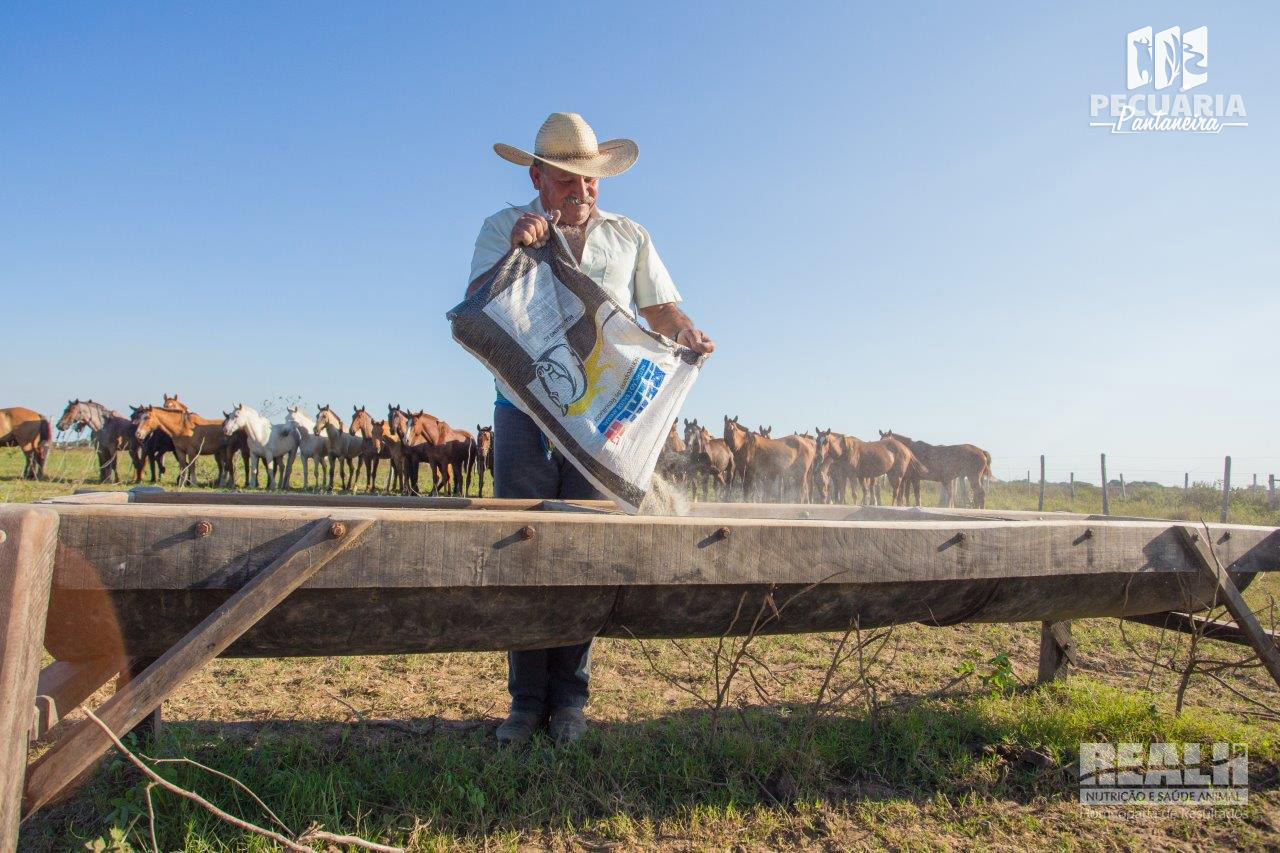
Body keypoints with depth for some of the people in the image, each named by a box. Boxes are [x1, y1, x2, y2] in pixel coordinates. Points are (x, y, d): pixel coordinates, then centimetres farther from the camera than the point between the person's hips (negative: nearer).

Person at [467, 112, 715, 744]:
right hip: (525, 409, 0)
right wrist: (516, 251, -17)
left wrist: (686, 333, -9)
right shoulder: (504, 229, 11)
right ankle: (526, 699, 10)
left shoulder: (629, 237, 17)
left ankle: (569, 699, 12)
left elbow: (662, 311, 13)